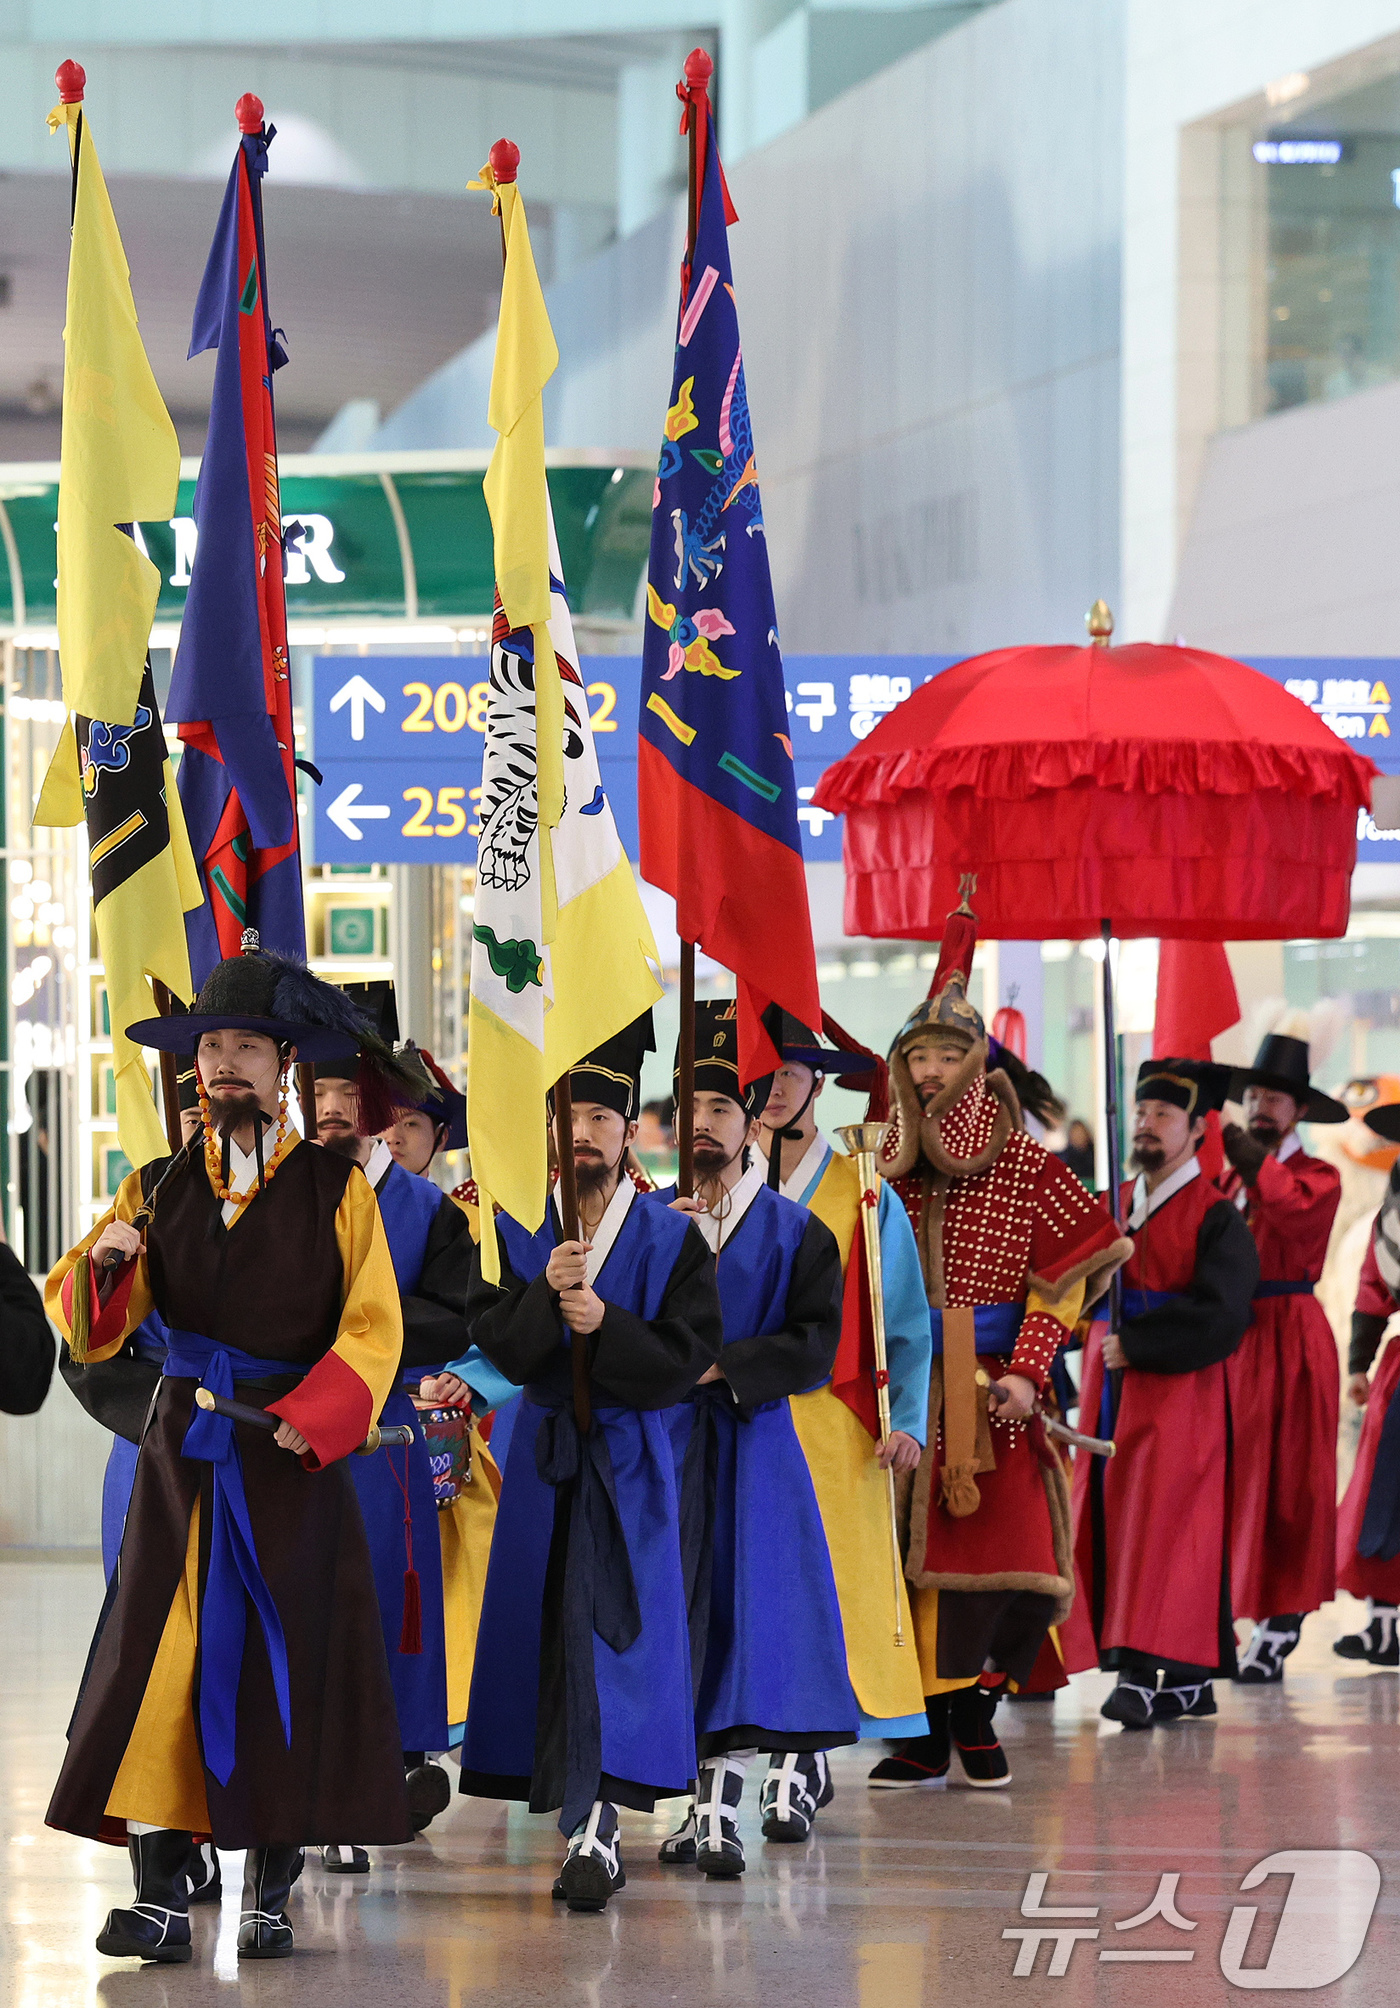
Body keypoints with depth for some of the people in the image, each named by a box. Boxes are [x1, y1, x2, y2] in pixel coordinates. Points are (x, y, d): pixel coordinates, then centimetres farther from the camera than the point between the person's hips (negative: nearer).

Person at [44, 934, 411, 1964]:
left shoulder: (337, 1190, 3)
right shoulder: (160, 1192, 11)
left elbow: (374, 1330, -2)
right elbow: (89, 1329, 7)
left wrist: (309, 1417, -16)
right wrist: (104, 1263, -14)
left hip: (294, 1455, -2)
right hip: (185, 1452, 2)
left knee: (289, 1658, -2)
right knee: (163, 1657, -8)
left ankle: (271, 1898, 5)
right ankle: (162, 1901, -10)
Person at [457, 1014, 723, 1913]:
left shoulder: (672, 1240, -1)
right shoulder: (517, 1232, 6)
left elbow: (690, 1355, -8)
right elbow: (499, 1344, -3)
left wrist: (605, 1324, -21)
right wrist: (547, 1294, -21)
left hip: (629, 1458, -4)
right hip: (546, 1455, 4)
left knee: (607, 1630, -14)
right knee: (545, 1627, 5)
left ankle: (594, 1829, -20)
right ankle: (593, 1819, 17)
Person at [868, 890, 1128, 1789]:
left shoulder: (1023, 1162, 2)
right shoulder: (887, 1162, 9)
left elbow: (1065, 1272, -2)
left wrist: (1027, 1371, -12)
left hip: (991, 1382, -2)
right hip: (907, 1381, 2)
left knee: (1006, 1547, -7)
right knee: (919, 1546, -1)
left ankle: (975, 1711, 5)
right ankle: (931, 1725, 3)